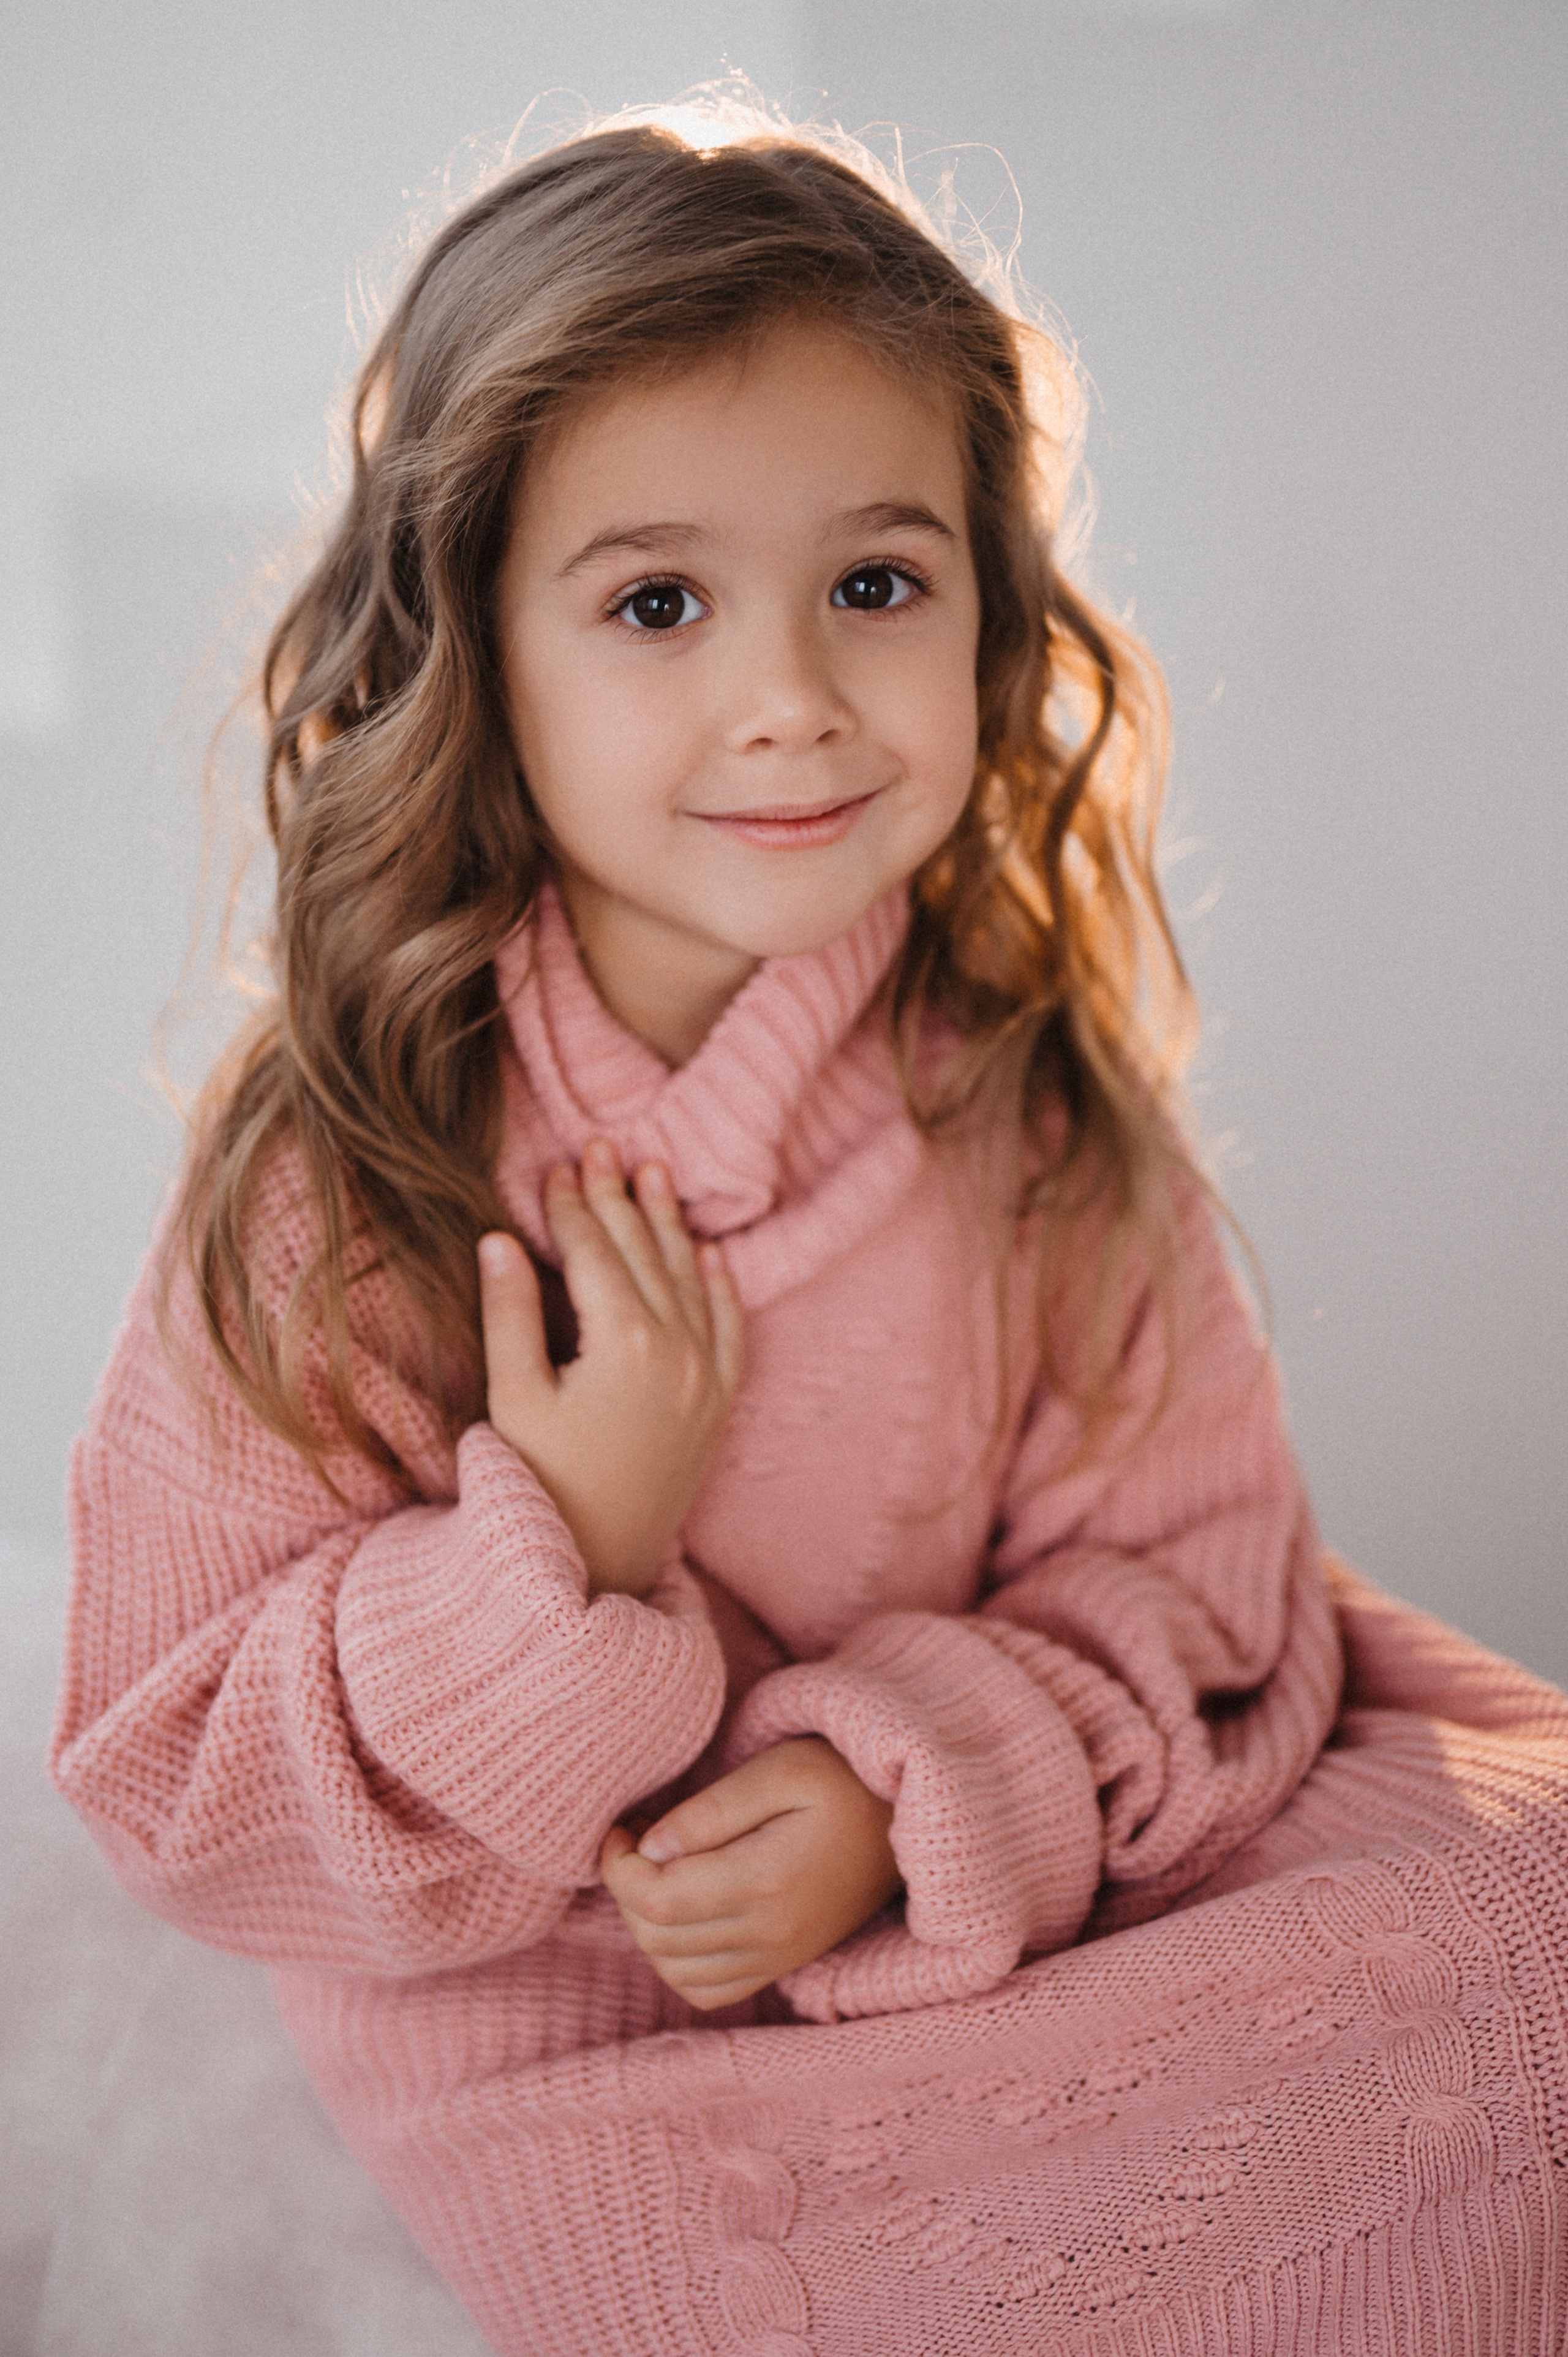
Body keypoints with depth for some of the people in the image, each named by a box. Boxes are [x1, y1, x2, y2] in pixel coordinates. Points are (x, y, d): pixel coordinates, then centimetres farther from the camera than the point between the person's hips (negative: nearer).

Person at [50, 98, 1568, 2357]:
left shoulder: (1032, 1101, -8)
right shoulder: (342, 1172, -16)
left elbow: (1181, 1578, -3)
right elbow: (179, 1792, -11)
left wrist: (910, 1790, -23)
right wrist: (559, 1560, -27)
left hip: (982, 1903, 3)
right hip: (552, 2042, -3)